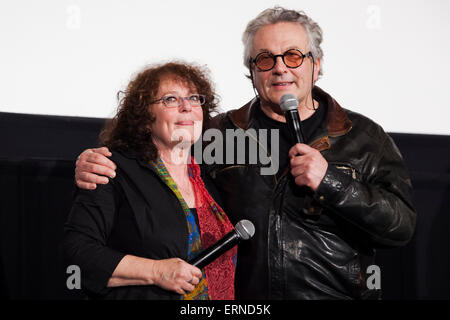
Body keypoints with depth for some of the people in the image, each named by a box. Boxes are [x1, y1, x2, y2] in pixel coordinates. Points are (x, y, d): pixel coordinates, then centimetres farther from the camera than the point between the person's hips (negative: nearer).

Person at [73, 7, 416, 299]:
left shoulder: (364, 137, 2)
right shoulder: (221, 133, 6)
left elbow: (402, 227, -6)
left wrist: (330, 182, -17)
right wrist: (96, 165, -4)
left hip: (339, 292, -1)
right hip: (243, 301, 1)